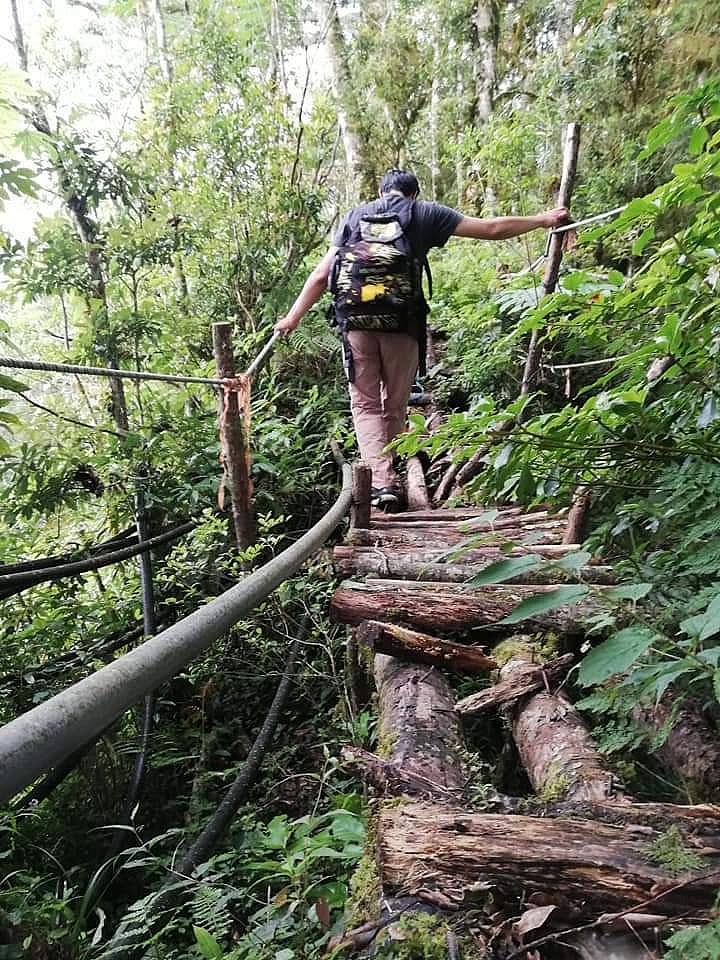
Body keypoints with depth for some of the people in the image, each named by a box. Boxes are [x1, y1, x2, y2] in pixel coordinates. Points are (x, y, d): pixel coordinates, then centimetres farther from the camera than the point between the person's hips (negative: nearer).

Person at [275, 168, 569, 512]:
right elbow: (492, 228, 12)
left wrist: (293, 317, 22)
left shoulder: (355, 215, 18)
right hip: (402, 324, -1)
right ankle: (389, 477, 21)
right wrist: (543, 220, 24)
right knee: (395, 406, 14)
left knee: (366, 404, 8)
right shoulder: (425, 213, 12)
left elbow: (322, 273, 14)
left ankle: (382, 481, -8)